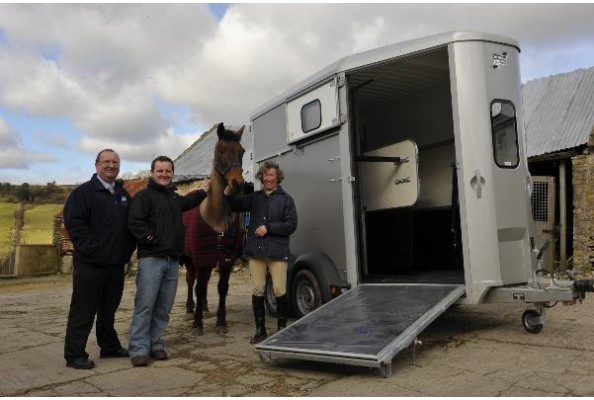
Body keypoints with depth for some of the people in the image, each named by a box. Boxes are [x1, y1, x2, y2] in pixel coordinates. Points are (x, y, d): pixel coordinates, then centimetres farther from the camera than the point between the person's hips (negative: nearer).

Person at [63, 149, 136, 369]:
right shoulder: (84, 192, -6)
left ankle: (110, 347, 28)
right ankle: (74, 355, 9)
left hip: (116, 264, 6)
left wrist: (128, 250, 9)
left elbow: (131, 224, 21)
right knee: (83, 310, 0)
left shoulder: (123, 194, 14)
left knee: (109, 309, 16)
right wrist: (92, 250, -18)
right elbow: (74, 223, -15)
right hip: (90, 264, -6)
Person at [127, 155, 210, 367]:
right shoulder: (144, 195, -2)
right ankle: (139, 349, 0)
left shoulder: (175, 198, 21)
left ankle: (155, 344, 18)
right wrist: (150, 239, -17)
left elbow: (188, 202, 45)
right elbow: (134, 222, -14)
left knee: (164, 308, 9)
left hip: (173, 260, 7)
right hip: (151, 259, -7)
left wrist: (203, 190, 50)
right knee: (145, 305, -7)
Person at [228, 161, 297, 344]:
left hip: (277, 252, -3)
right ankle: (260, 330, 17)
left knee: (279, 290, -2)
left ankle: (282, 326, 17)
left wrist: (269, 228, -14)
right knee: (257, 290, 6)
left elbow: (291, 225, -5)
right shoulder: (255, 197, 14)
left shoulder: (286, 199, 2)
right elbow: (235, 205, 10)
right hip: (256, 251, 3)